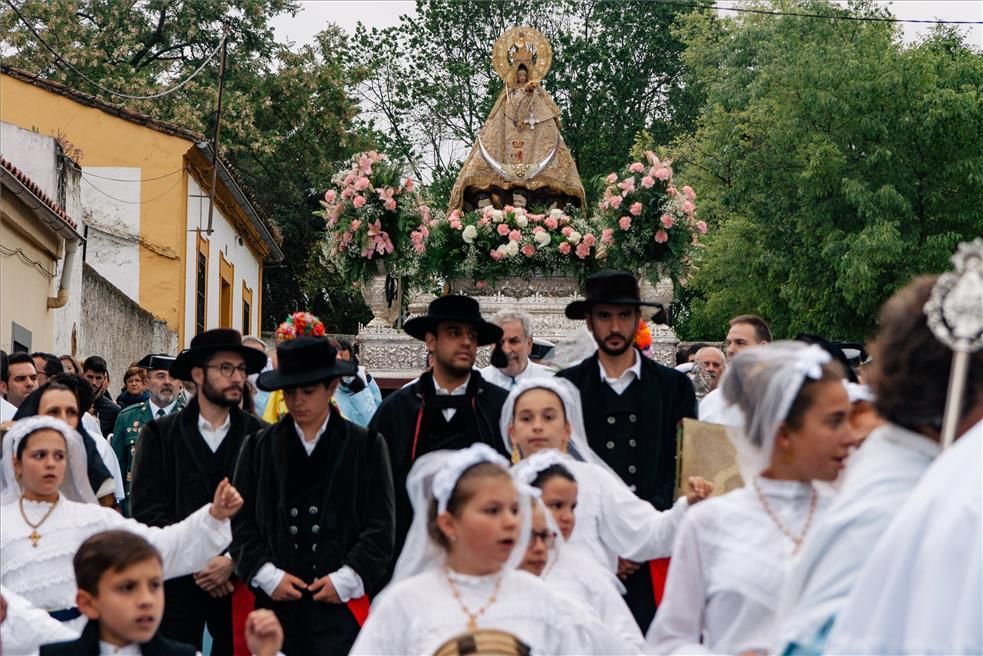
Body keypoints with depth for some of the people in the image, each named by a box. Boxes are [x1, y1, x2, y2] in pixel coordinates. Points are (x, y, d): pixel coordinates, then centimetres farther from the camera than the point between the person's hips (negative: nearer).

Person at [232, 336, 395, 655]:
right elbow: (242, 523, 8)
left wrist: (346, 579, -7)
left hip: (342, 605, -1)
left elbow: (381, 527, 4)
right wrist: (267, 575, -5)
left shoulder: (367, 446, 7)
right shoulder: (258, 447, 11)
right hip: (276, 602, 1)